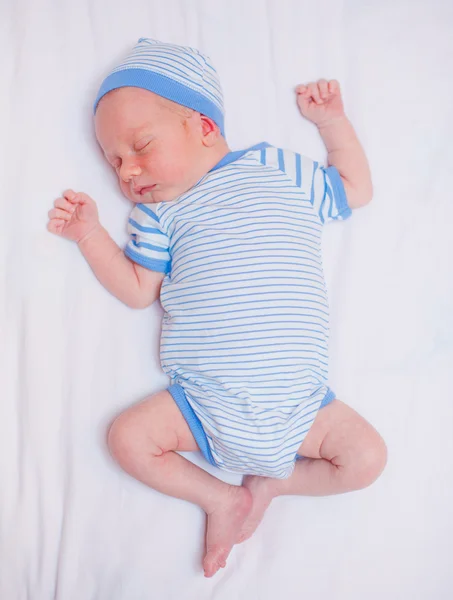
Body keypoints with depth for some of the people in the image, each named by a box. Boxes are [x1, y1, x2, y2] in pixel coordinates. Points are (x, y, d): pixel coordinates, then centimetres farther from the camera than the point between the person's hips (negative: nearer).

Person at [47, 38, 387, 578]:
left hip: (297, 402, -1)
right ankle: (219, 498, 6)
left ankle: (269, 482, 10)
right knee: (128, 437, -13)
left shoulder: (281, 170, 4)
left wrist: (332, 120, 9)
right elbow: (136, 290, 7)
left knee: (366, 458, -10)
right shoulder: (158, 212, 7)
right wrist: (90, 235, -1)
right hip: (201, 402, 1)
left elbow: (357, 189, 16)